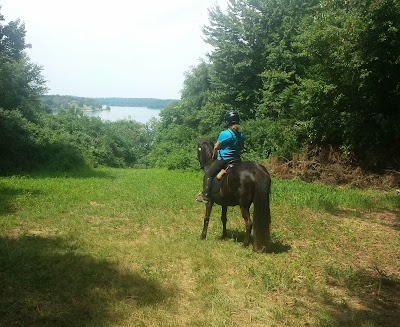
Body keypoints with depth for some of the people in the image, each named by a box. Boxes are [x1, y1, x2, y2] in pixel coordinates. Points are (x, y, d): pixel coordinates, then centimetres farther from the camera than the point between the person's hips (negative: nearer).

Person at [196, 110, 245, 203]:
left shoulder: (224, 134, -17)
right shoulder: (241, 135, 2)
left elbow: (216, 147, -7)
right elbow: (242, 147, 14)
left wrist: (214, 155, 10)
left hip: (223, 160, -7)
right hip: (236, 159, 7)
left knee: (208, 174, 1)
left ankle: (205, 196, -4)